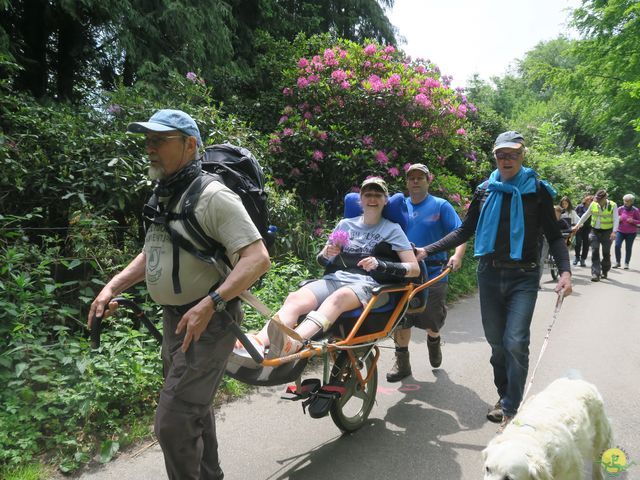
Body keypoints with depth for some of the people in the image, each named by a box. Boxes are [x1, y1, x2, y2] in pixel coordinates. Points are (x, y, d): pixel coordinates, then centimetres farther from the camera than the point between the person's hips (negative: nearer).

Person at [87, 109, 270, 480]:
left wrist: (209, 304, -34)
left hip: (209, 321, -9)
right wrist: (113, 287, 8)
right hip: (175, 319, 9)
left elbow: (258, 259, -26)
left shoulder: (213, 196, -19)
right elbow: (153, 253, 20)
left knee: (174, 422, -8)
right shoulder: (164, 197, 9)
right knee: (194, 407, 23)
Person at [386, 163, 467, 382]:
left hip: (433, 273, -2)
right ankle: (402, 362, 18)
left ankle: (433, 341, 41)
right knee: (400, 320, 1)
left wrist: (457, 255, -23)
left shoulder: (441, 206, 3)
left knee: (433, 322, 6)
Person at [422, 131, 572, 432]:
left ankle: (511, 410, 1)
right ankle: (504, 396, 27)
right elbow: (464, 232, 10)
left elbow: (554, 236, 2)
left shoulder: (537, 190, 0)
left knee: (515, 341, -12)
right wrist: (426, 251, 1)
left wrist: (565, 271, -13)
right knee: (496, 340, 10)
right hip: (489, 274, 3)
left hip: (523, 277, -3)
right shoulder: (485, 190, 7)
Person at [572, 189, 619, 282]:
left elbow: (616, 219, -12)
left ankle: (605, 271, 28)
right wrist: (577, 225, 7)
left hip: (607, 232, -2)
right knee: (595, 252, -7)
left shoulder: (613, 205, -7)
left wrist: (614, 231, -25)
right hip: (595, 231, 2)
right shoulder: (593, 204, 0)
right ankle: (595, 274, -9)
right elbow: (586, 215, 12)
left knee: (606, 253, 9)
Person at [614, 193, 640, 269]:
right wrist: (618, 219, -13)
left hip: (631, 232, -1)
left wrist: (633, 221, -19)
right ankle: (617, 262, 3)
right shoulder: (620, 209, -2)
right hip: (620, 231, 1)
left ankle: (626, 263, 15)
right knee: (617, 246, -11)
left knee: (628, 248, 3)